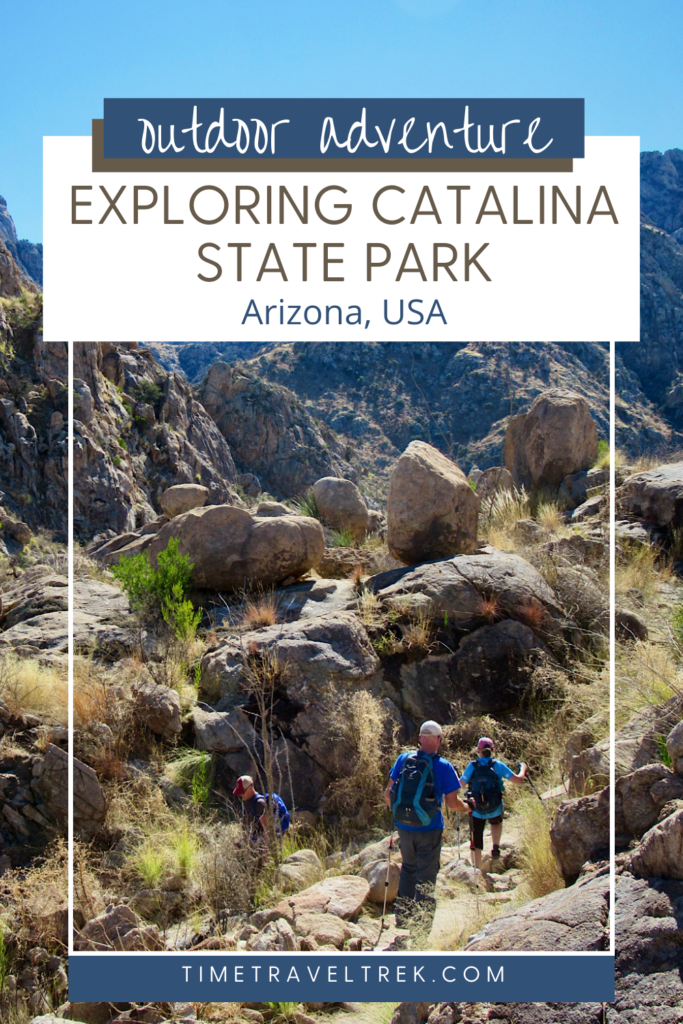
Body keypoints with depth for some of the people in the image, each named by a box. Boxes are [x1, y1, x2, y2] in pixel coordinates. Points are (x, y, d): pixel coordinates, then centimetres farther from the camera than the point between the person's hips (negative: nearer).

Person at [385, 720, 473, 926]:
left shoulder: (403, 759, -2)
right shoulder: (443, 766, -12)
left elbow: (388, 792, 2)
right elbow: (452, 803, -11)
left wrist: (395, 811, 21)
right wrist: (467, 807, 10)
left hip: (403, 827, 4)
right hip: (429, 830, -4)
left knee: (408, 869, 24)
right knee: (426, 877, 7)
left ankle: (402, 915, 28)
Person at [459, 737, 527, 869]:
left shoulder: (472, 766, -9)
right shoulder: (498, 765, -10)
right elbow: (518, 781, -8)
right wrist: (523, 769, 13)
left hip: (476, 812, 0)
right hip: (495, 810, 0)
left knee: (476, 843, 14)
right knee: (496, 823, 35)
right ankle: (496, 847, 13)